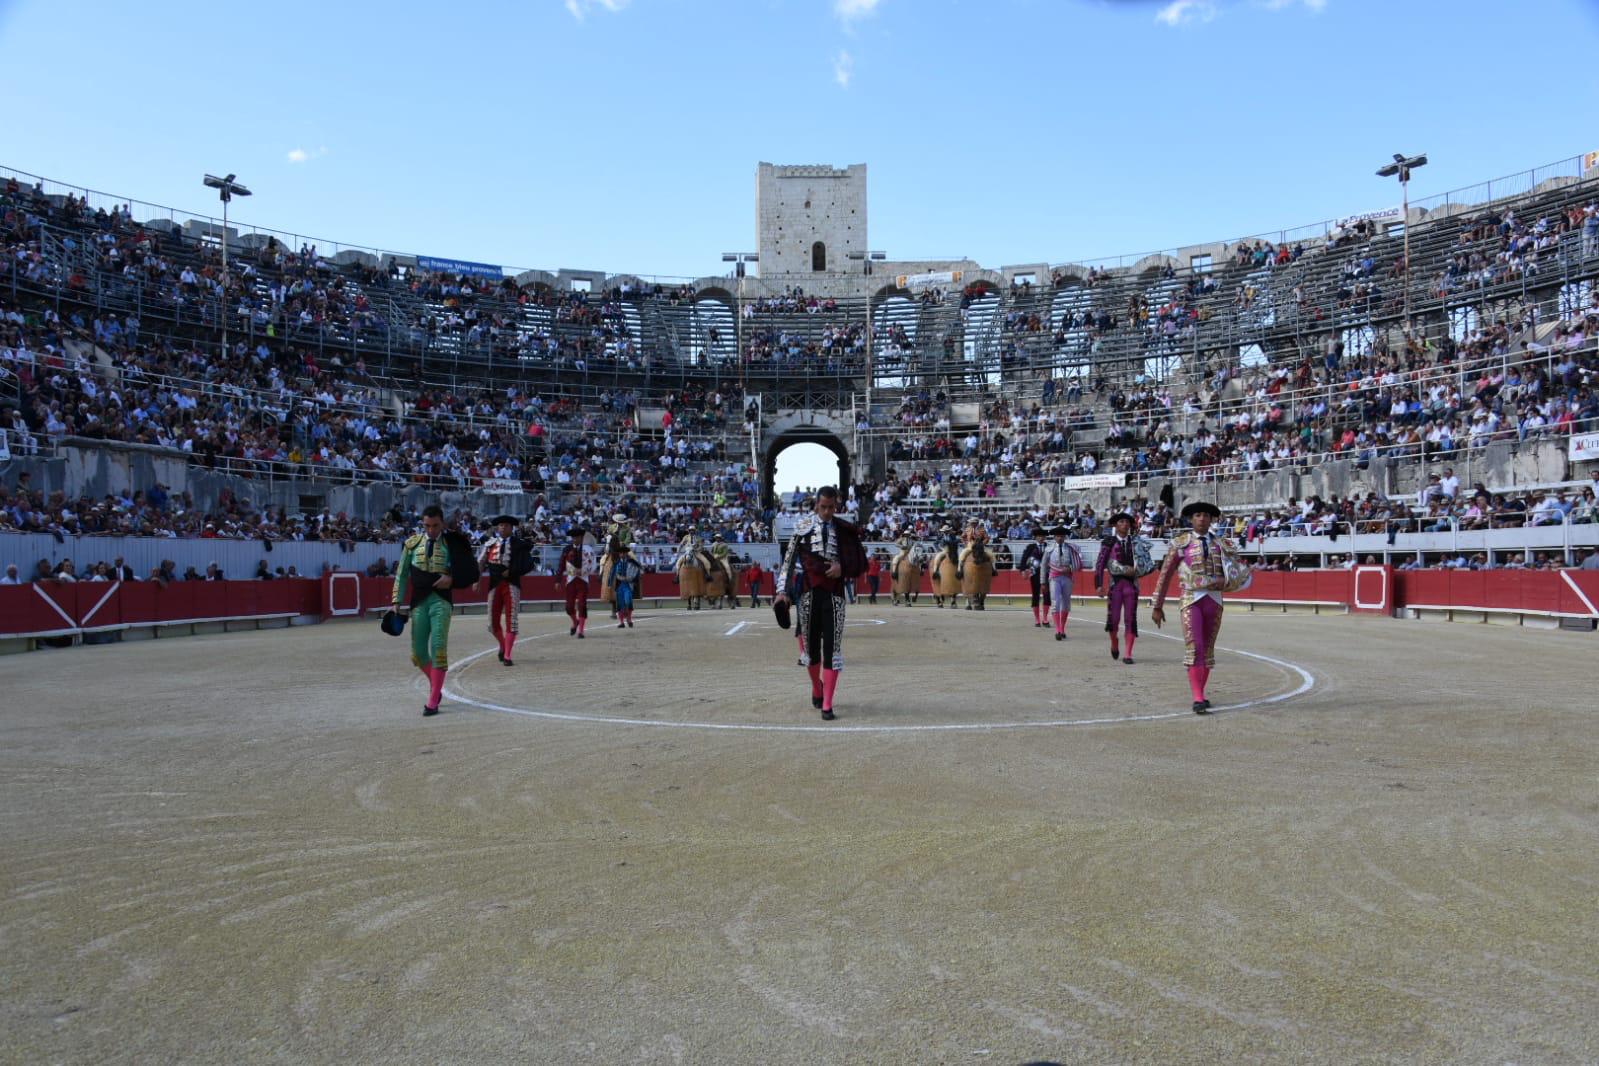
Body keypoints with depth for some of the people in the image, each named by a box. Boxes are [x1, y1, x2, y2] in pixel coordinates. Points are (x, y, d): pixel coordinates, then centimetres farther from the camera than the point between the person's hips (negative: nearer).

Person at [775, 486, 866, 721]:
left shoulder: (845, 530, 3)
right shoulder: (803, 527, 1)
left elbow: (860, 563, 7)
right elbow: (789, 560, 2)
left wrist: (842, 568, -12)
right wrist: (783, 590, -5)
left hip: (834, 595, 0)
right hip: (809, 594, 1)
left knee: (832, 649, -4)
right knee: (811, 646, 11)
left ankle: (827, 705, 0)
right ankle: (817, 689, 37)